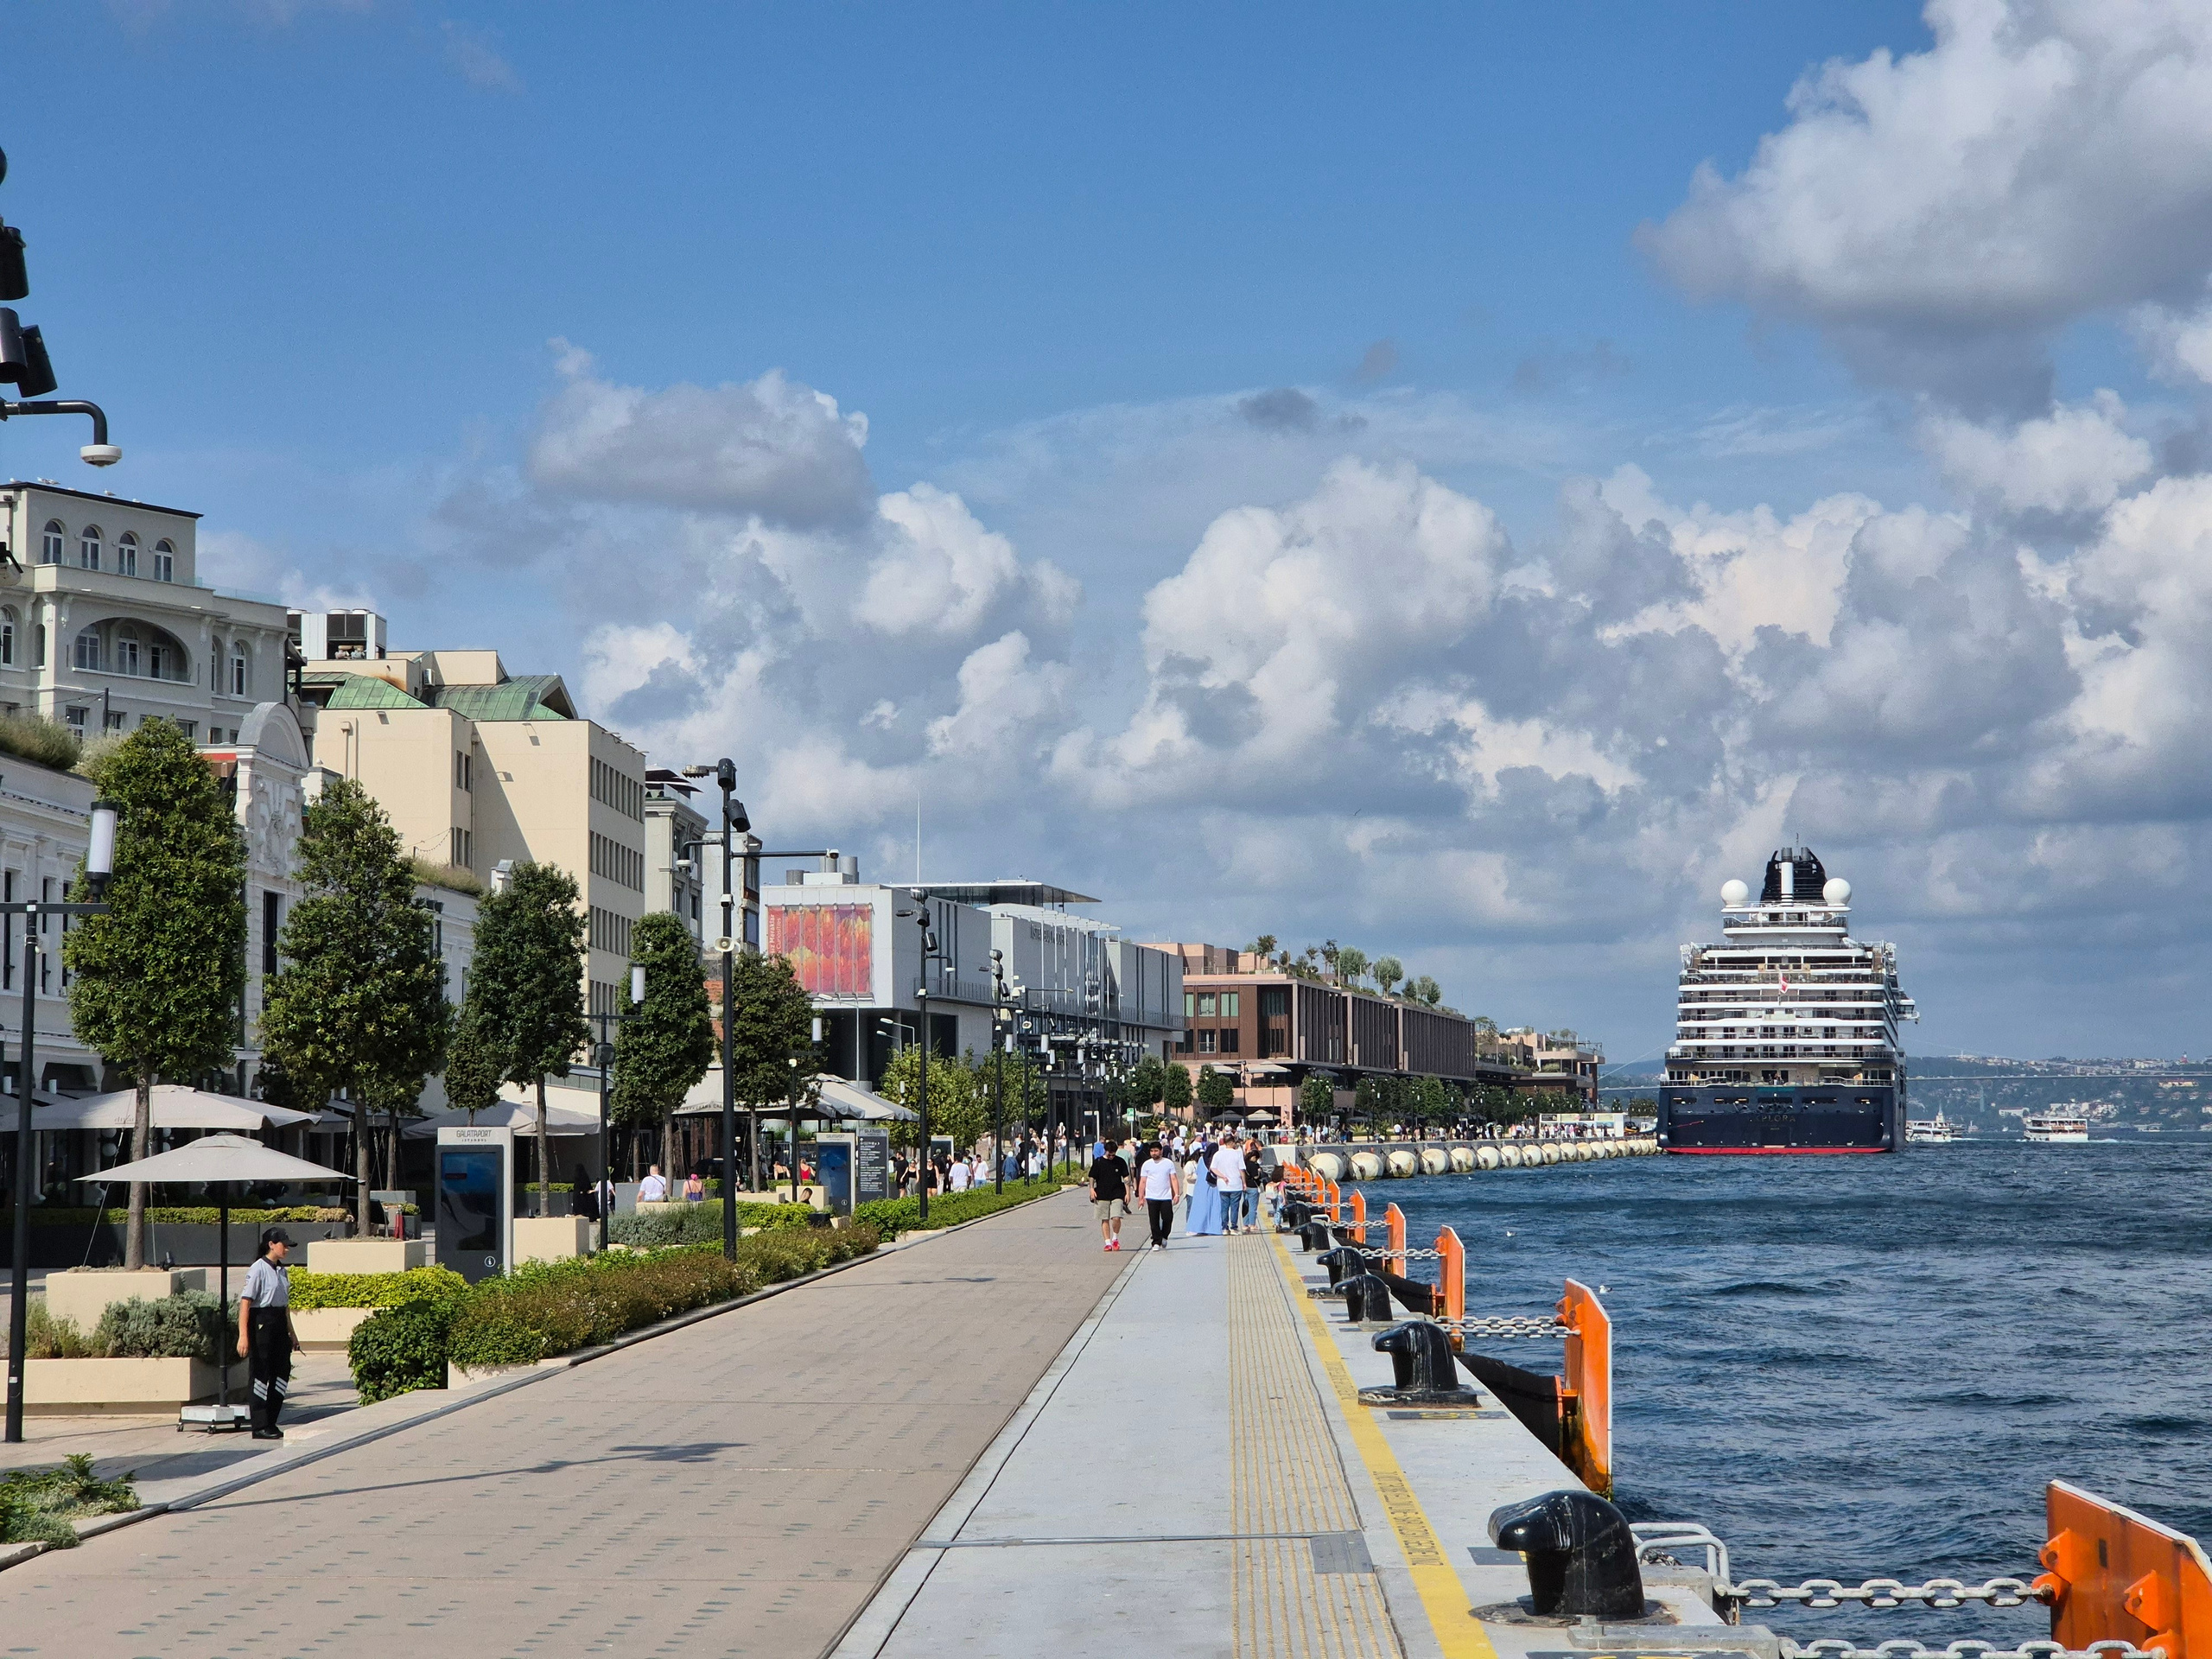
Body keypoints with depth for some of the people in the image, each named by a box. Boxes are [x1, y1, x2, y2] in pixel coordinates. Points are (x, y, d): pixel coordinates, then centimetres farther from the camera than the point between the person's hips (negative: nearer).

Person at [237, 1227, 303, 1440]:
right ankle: (260, 1427, 3)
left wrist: (291, 1332, 24)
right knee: (261, 1375, -3)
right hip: (262, 1324, -8)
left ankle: (270, 1423, 16)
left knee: (282, 1373, 7)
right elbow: (245, 1302, -15)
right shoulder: (258, 1269, -10)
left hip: (279, 1325, 8)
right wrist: (243, 1336, -21)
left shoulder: (281, 1270, 14)